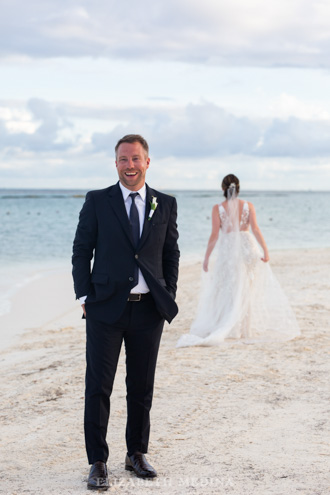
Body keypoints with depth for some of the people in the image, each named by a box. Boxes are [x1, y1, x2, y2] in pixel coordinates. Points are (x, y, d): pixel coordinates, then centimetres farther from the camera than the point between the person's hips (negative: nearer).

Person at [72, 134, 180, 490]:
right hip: (106, 308, -2)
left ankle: (137, 454, 25)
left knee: (142, 388, 10)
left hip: (148, 310, 2)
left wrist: (168, 299, 6)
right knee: (98, 387, -2)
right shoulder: (97, 202, 2)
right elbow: (81, 251, 3)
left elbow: (171, 254, 13)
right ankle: (98, 463, 5)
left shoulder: (165, 205, 8)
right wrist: (85, 297, -5)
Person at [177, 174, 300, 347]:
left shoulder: (218, 208, -5)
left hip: (228, 250, -1)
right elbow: (255, 229, -10)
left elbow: (214, 235, -9)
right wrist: (265, 250, -8)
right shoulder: (248, 206, -1)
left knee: (229, 292, 7)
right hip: (248, 248, 1)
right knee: (255, 290, 11)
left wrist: (206, 257, -3)